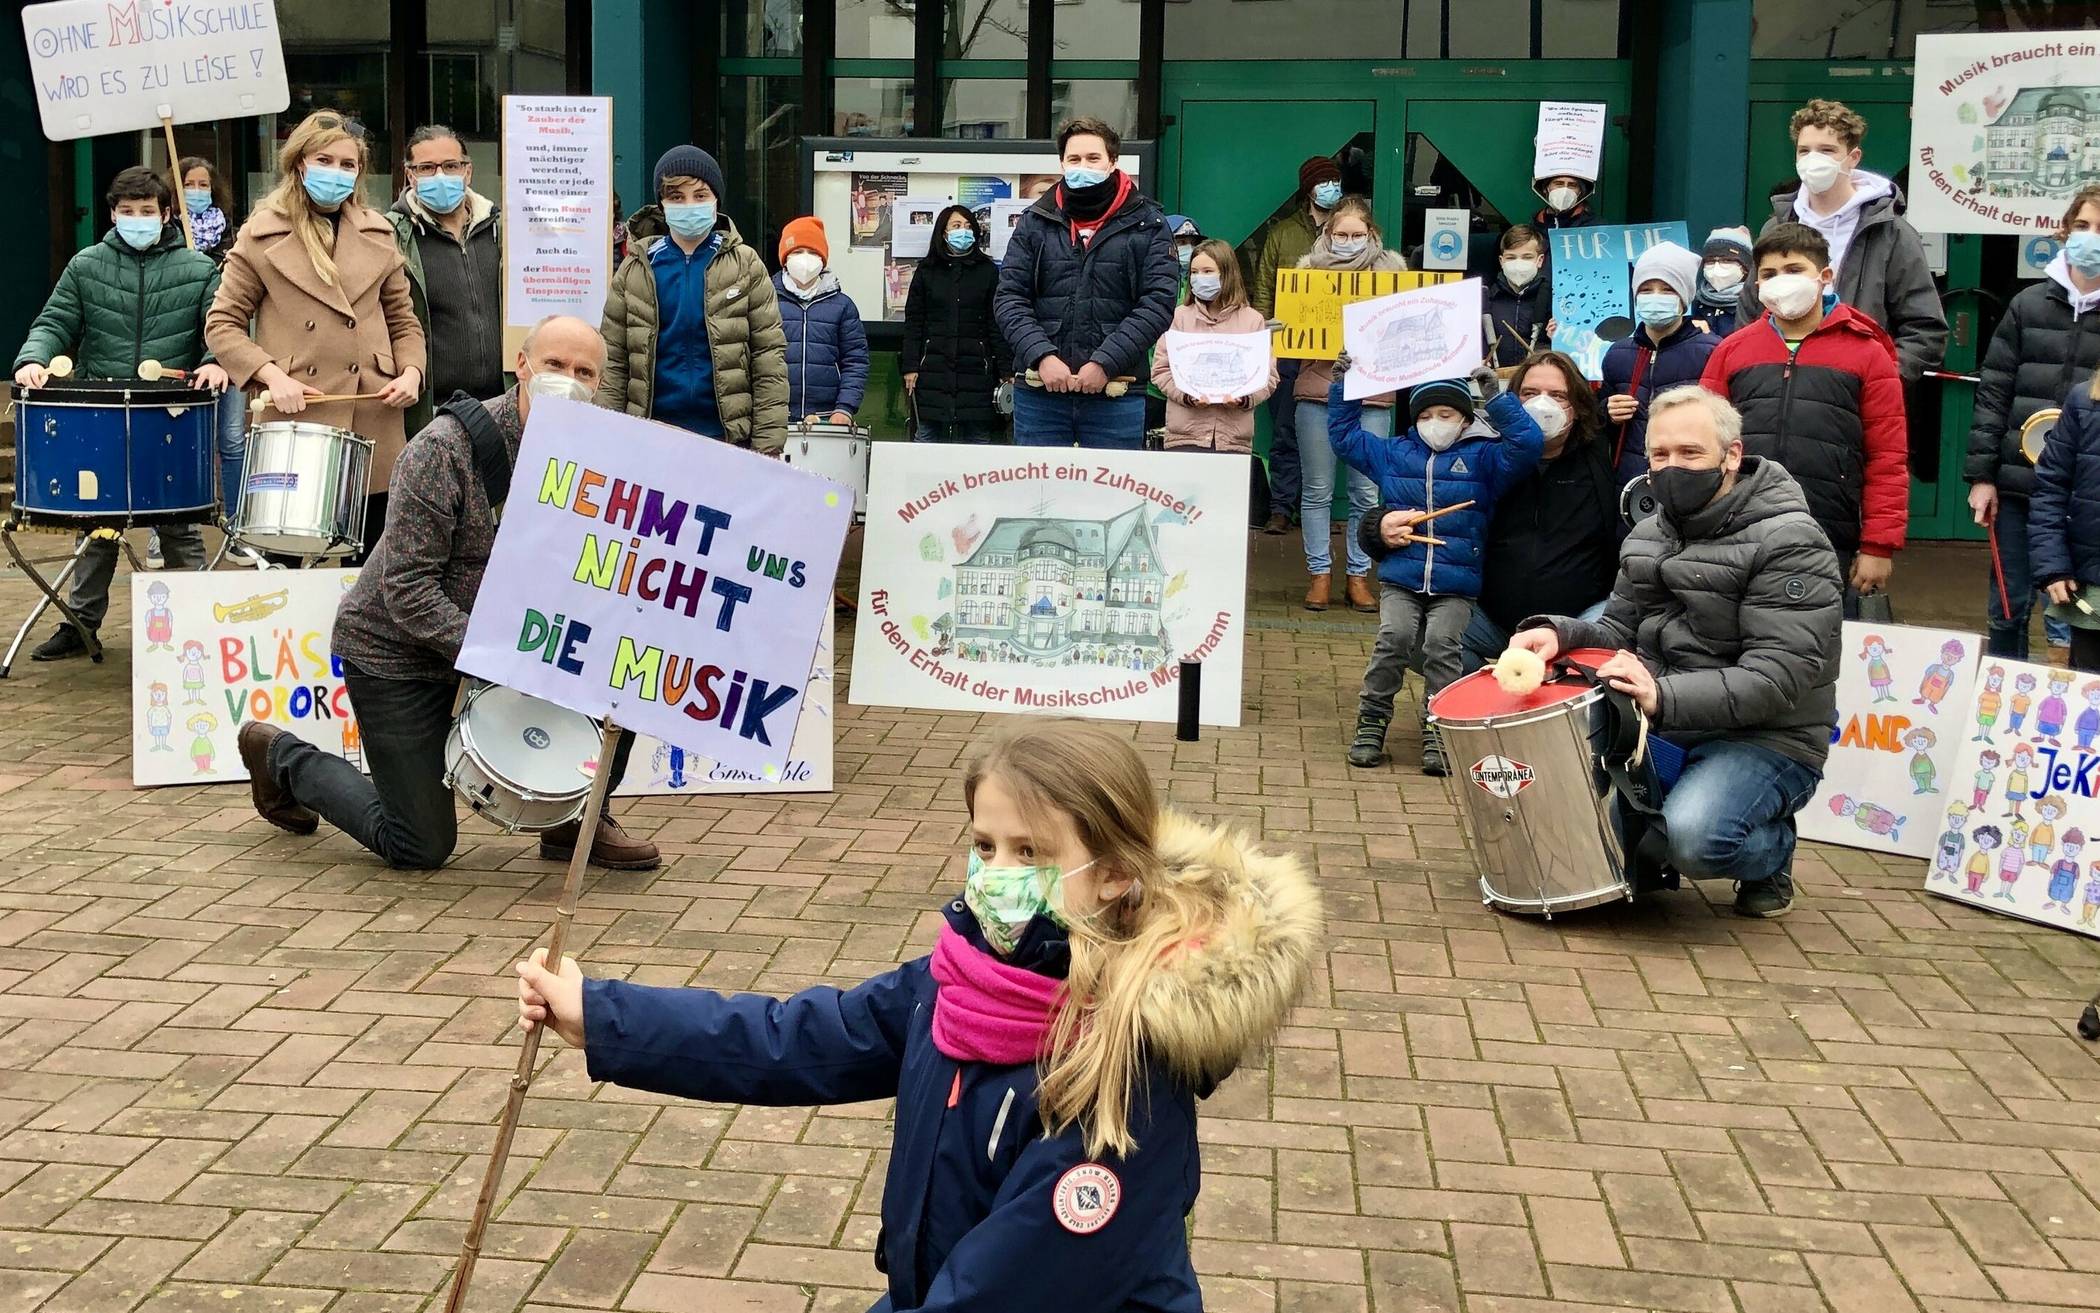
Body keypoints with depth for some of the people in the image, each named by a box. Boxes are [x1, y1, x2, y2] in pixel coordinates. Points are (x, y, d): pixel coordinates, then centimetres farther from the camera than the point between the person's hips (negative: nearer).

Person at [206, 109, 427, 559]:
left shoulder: (378, 234, 14)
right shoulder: (263, 235, 5)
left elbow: (403, 320, 19)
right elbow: (221, 324, 5)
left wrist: (410, 372, 0)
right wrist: (271, 374, -10)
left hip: (373, 428, 3)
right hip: (296, 422, -3)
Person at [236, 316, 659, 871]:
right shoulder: (444, 450, -25)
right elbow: (408, 592, -28)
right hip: (394, 651, -6)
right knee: (421, 848, -1)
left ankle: (577, 820, 5)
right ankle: (282, 756, 22)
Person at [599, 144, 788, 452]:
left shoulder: (745, 265, 4)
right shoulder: (635, 270, 7)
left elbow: (769, 356, 1)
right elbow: (613, 361, 7)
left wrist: (767, 448, -7)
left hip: (727, 436, -1)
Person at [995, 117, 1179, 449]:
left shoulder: (1146, 223, 3)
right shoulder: (1036, 221, 9)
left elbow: (1159, 302, -4)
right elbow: (1009, 298, 4)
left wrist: (1105, 363, -13)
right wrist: (1042, 357, -12)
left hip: (1115, 394, -1)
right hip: (1039, 393, 2)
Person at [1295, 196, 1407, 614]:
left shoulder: (1392, 267, 7)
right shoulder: (1310, 267, 7)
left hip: (1372, 395, 0)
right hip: (1318, 391, 0)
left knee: (1367, 493, 2)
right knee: (1317, 490, 4)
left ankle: (1359, 576, 12)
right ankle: (1319, 574, 13)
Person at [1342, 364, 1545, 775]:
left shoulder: (1482, 457, 5)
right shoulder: (1393, 453, 15)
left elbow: (1527, 444, -10)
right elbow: (1344, 435, 24)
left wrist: (1495, 395, -17)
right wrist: (1343, 385, 16)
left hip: (1457, 586, -2)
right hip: (1400, 578, 2)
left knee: (1442, 643, -23)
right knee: (1394, 637, -21)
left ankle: (1437, 730, -13)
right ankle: (1372, 720, -8)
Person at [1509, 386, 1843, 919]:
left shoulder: (1789, 543, -16)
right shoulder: (1650, 535, 10)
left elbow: (1775, 680, -24)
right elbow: (1619, 630, 14)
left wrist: (1664, 697, -38)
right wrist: (1559, 633, -10)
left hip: (1767, 741, -7)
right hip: (1663, 731, 7)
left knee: (1696, 836, -33)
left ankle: (1772, 857, 3)